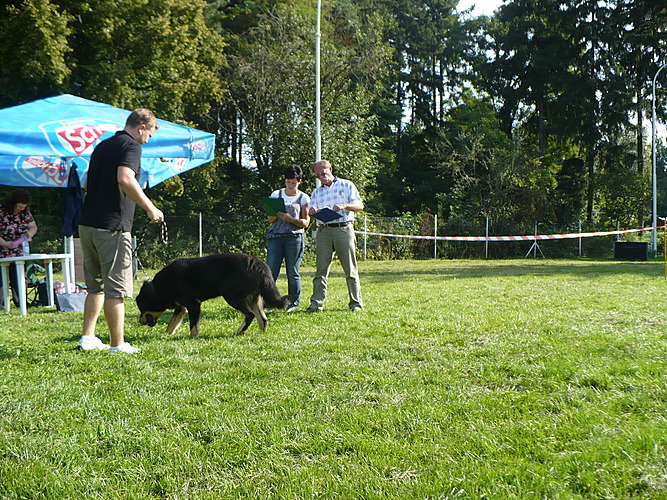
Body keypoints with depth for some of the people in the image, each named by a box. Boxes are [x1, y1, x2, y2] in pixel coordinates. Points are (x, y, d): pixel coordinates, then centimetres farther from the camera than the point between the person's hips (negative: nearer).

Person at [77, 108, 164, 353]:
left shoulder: (102, 146, 18)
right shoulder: (131, 146, -7)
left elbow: (87, 184, 27)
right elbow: (125, 179, -24)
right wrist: (150, 208, -17)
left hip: (87, 224, 8)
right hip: (112, 226, -8)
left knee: (95, 286, 18)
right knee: (115, 289, -2)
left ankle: (87, 338, 19)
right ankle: (118, 345, 2)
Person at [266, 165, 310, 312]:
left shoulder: (304, 198, 8)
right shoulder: (276, 194, 13)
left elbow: (305, 222, 3)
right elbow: (270, 219, 13)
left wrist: (290, 218, -13)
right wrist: (276, 215, -10)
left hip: (294, 237, -2)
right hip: (275, 236, 2)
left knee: (293, 272, -1)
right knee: (271, 271, -5)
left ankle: (294, 302, 8)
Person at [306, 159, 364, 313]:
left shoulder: (346, 185, 11)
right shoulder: (316, 192, 20)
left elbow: (360, 205, 3)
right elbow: (312, 210, 8)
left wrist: (344, 205, -15)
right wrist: (314, 212, -17)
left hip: (344, 229, -3)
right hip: (324, 230, 3)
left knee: (350, 268, -3)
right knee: (321, 269, -4)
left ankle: (356, 302, 2)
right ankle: (316, 303, -4)